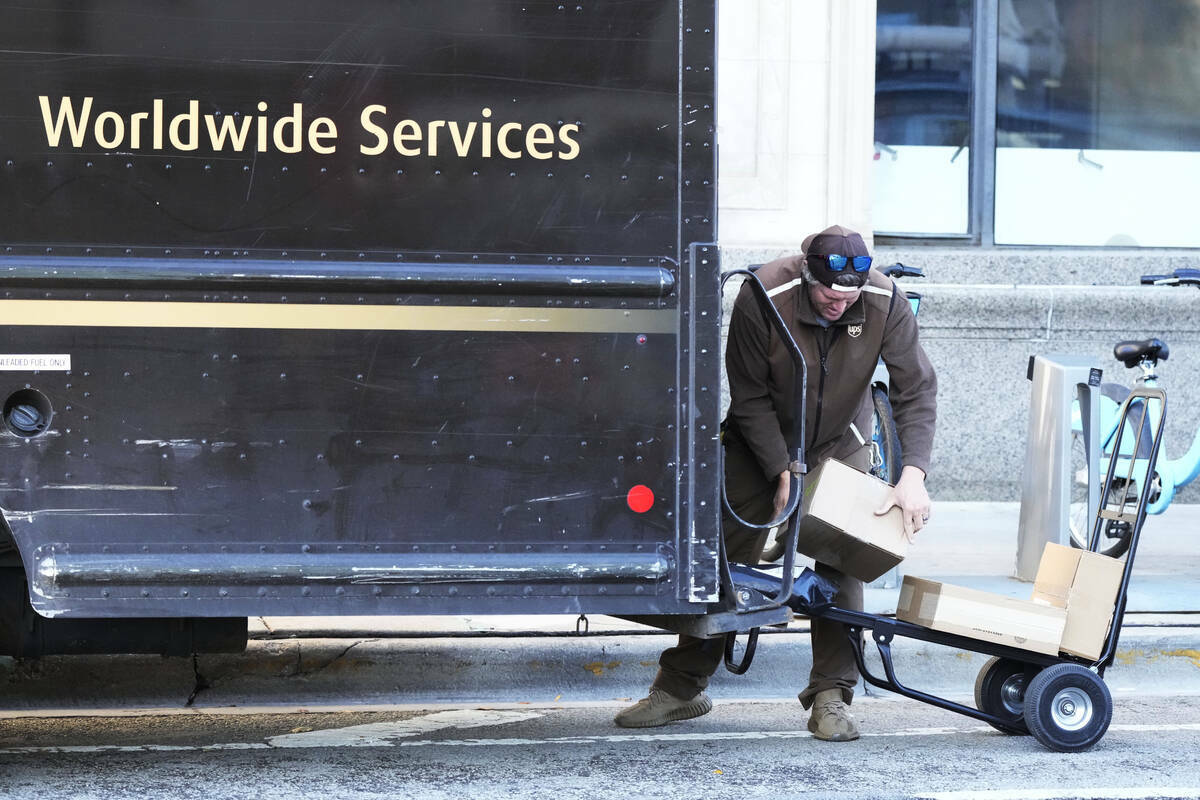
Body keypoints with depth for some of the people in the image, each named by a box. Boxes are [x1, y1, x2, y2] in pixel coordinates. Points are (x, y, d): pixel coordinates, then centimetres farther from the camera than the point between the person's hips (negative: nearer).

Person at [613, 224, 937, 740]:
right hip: (760, 443, -1)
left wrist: (913, 473, -31)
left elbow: (916, 391, -19)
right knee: (726, 557, -1)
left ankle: (831, 697, -1)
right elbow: (749, 397, -21)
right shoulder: (763, 297, -30)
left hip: (840, 445, 1)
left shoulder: (886, 303, -25)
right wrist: (782, 471, -25)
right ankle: (680, 687, 8)